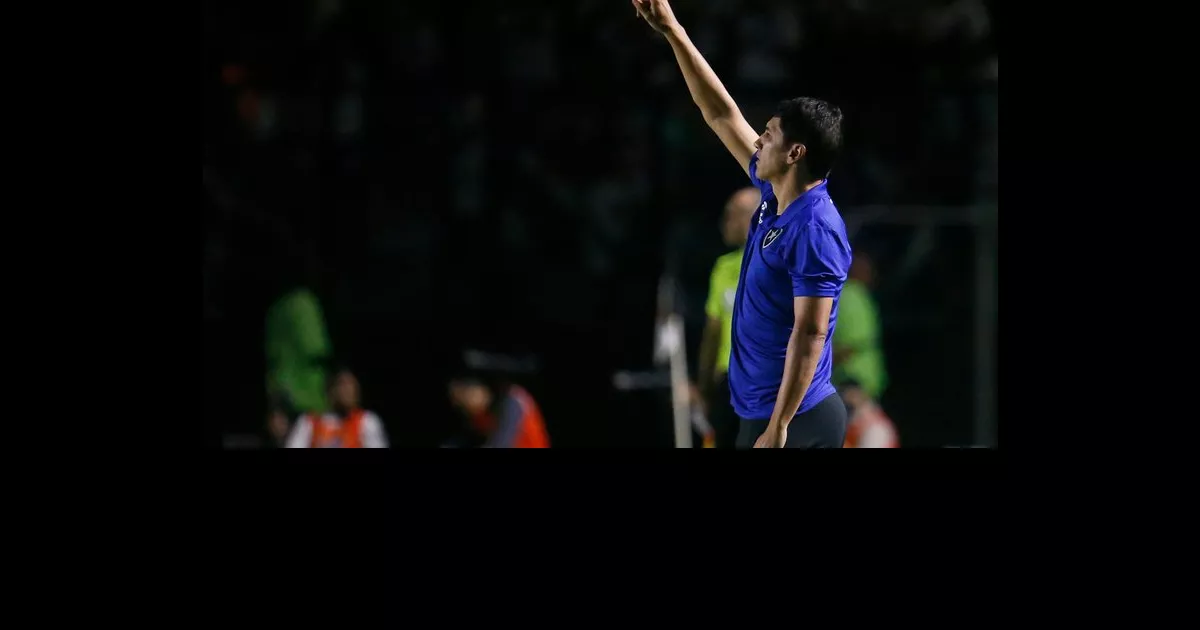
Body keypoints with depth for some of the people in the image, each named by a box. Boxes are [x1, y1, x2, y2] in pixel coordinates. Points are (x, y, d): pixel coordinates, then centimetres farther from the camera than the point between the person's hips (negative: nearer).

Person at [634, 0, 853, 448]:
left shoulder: (813, 230, -19)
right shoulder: (778, 197, 8)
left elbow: (809, 336, -23)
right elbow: (721, 114, 17)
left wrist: (778, 427, -26)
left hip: (793, 422, -10)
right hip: (761, 411, 10)